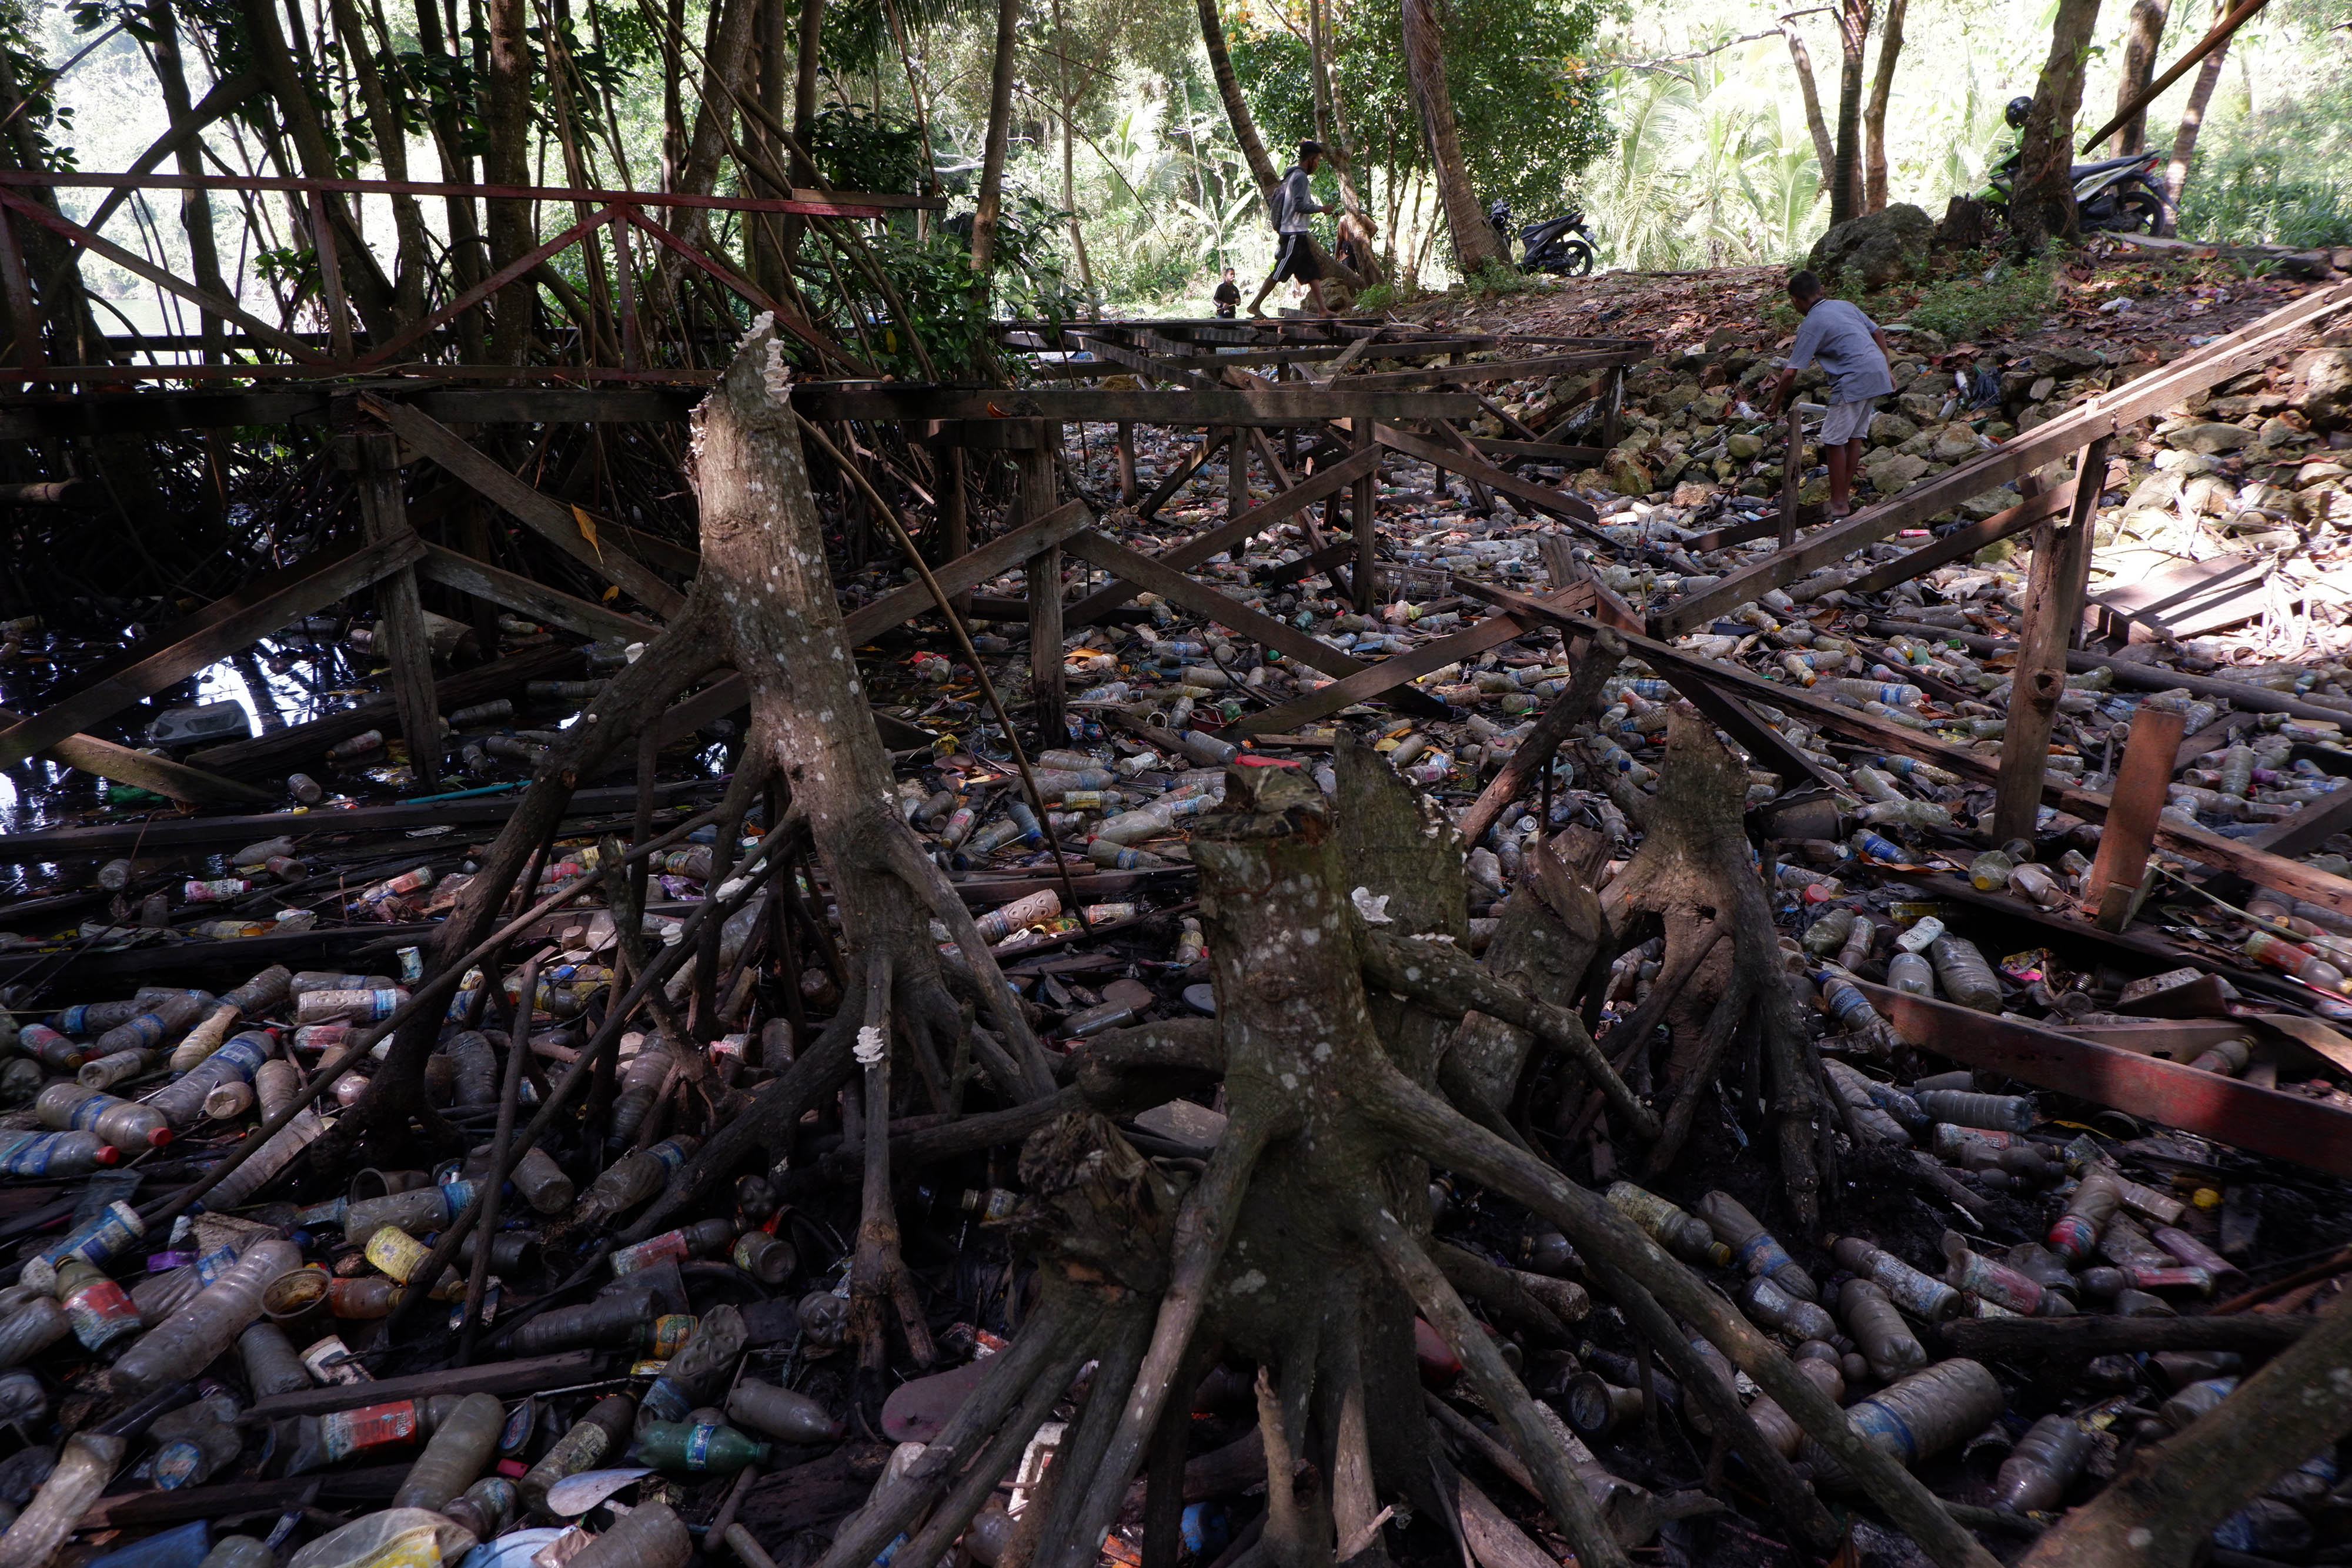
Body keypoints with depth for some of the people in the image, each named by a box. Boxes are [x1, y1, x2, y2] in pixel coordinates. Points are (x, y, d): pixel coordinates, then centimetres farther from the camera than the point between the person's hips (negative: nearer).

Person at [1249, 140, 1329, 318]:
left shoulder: (1291, 175, 18)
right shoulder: (1301, 177, -12)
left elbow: (1276, 197, 22)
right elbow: (1299, 205, -22)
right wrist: (1321, 208, -10)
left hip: (1298, 235, 11)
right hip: (1294, 233, -11)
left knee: (1313, 273, 6)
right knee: (1279, 274, -7)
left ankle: (1322, 310, 3)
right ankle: (1255, 306, -2)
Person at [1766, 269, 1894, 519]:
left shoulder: (1811, 325, -7)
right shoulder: (1844, 305, 16)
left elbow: (1790, 372, -9)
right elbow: (1878, 333, 20)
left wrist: (1777, 401, 6)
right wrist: (1888, 369, 26)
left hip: (1854, 381, -8)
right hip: (1877, 372, 8)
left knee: (1834, 441, 0)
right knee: (1855, 436, 16)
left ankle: (1838, 504, 4)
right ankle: (1844, 495, 23)